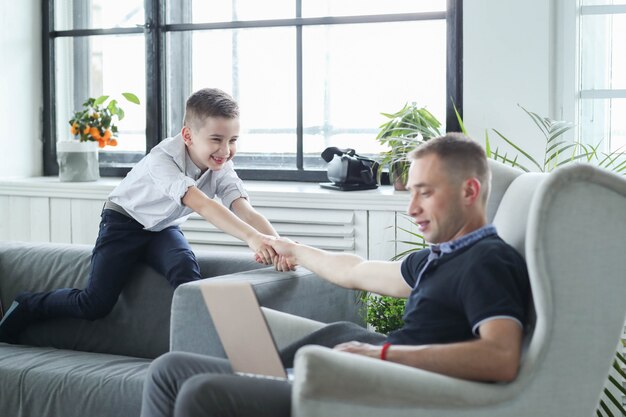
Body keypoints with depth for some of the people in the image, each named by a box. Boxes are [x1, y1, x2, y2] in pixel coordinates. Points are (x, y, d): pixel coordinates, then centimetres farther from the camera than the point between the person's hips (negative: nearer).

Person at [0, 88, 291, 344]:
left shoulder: (222, 168, -16)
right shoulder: (163, 159, -34)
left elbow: (245, 211, -30)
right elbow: (201, 205, -48)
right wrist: (252, 238, -61)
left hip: (164, 228, 4)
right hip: (125, 221, -4)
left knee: (185, 269, -30)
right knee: (95, 304, -11)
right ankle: (27, 306, 14)